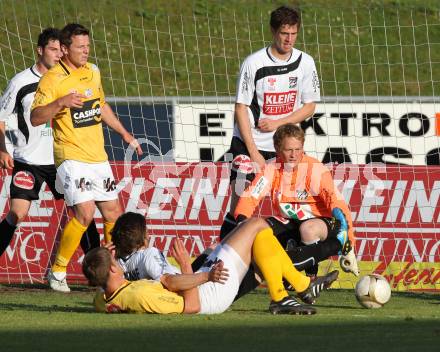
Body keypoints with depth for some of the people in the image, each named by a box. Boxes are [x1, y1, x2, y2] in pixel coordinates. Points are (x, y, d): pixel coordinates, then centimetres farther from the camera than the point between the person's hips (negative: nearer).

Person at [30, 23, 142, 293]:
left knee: (113, 213, 7)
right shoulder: (53, 79, -11)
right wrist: (61, 102, -29)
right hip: (72, 157, -7)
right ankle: (57, 271, -8)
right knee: (85, 212, -20)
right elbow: (35, 118, -15)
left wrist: (124, 133, 26)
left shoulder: (93, 72, 12)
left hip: (98, 157, 7)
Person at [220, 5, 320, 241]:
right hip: (249, 142, -3)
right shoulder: (253, 63, -11)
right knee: (240, 205, -9)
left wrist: (278, 123, -11)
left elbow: (309, 107, 4)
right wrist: (253, 152, -13)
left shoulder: (305, 62, -2)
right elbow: (241, 108, -8)